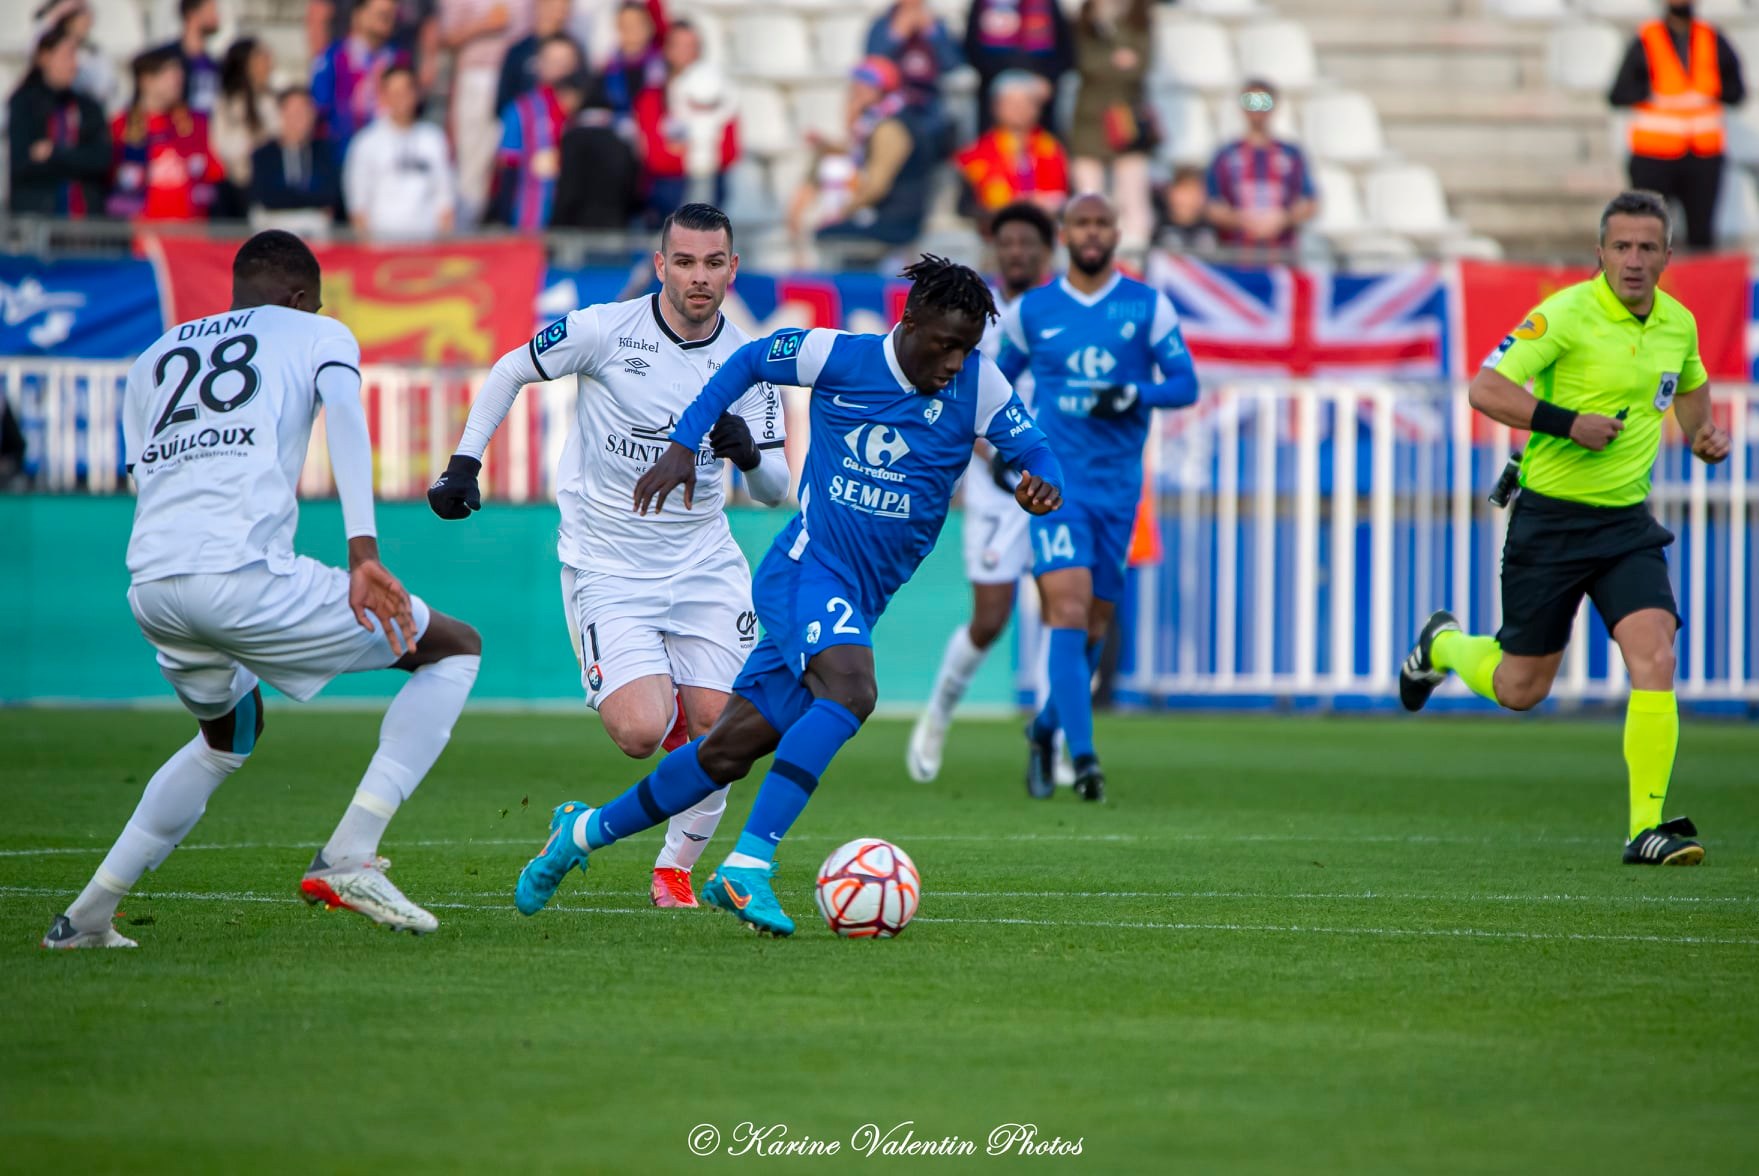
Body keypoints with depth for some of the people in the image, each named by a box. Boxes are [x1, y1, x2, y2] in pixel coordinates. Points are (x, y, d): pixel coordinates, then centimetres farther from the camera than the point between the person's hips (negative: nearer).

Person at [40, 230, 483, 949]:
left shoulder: (153, 359, 31)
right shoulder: (317, 334, 16)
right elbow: (345, 416, -5)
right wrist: (364, 553, -18)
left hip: (148, 589, 6)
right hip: (244, 574, -6)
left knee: (231, 730, 35)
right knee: (455, 649, 9)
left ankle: (88, 914, 28)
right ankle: (347, 857, -7)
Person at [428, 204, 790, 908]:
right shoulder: (604, 331, -11)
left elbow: (775, 489, 1)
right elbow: (510, 372, 6)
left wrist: (749, 453, -22)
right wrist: (464, 464, -2)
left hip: (704, 564, 3)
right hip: (607, 568, -3)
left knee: (714, 727, -9)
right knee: (640, 734, -19)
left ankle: (676, 868, 14)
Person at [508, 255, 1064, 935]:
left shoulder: (977, 384, -2)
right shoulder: (835, 355, -7)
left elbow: (1033, 450, 0)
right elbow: (747, 363, 9)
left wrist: (1044, 483, -24)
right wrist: (683, 445, 4)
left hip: (857, 607, 5)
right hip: (807, 568, -5)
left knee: (730, 751, 6)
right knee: (852, 691, -34)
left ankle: (585, 832, 27)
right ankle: (748, 866, -36)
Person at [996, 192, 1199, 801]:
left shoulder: (1148, 306, 4)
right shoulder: (1031, 311, 5)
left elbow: (1185, 384, 0)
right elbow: (997, 381, 19)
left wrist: (1132, 395, -17)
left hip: (1118, 484, 2)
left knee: (1095, 628, 8)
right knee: (1068, 612, -18)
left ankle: (1046, 729, 33)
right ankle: (1083, 758, -23)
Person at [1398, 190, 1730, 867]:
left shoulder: (1679, 324, 5)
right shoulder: (1567, 313, -14)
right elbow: (1485, 388, -18)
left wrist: (1703, 433, 9)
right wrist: (1567, 422, -26)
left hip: (1627, 523, 4)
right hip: (1549, 518, -4)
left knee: (1655, 655, -18)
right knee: (1519, 690, 6)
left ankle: (1646, 827, -14)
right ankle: (1443, 645, 41)